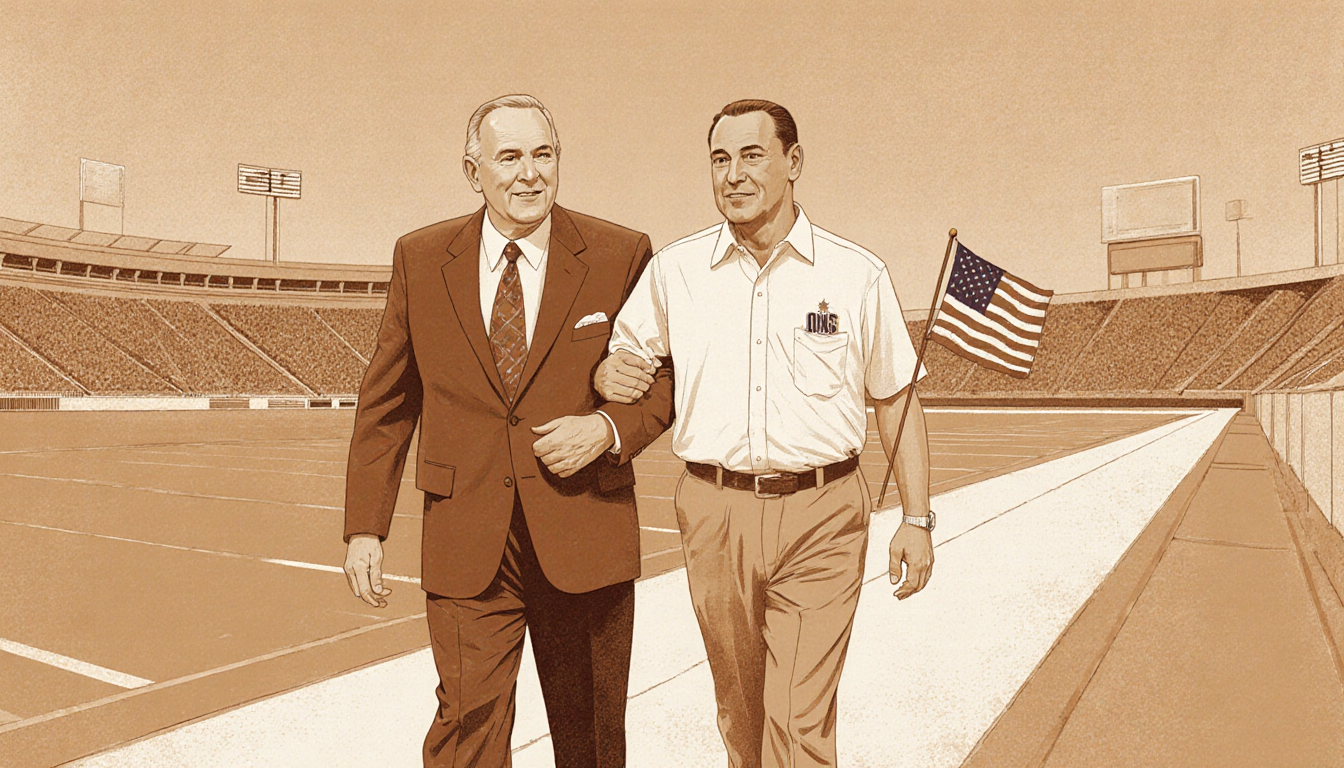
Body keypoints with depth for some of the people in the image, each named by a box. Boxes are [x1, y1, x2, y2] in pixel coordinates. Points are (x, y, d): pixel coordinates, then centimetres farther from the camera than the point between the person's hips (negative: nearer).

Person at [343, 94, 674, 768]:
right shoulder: (419, 259, 2)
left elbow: (667, 377, 5)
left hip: (584, 538, 0)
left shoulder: (621, 256, -3)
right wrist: (364, 527, 2)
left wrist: (608, 428, -15)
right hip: (467, 543, 1)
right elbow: (386, 402, 6)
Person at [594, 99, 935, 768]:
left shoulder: (857, 275, 0)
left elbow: (898, 400, 7)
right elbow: (622, 357, 15)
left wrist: (916, 519, 3)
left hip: (822, 517, -2)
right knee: (740, 711, 18)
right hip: (716, 512, 2)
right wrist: (610, 373, -10)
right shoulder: (674, 269, 3)